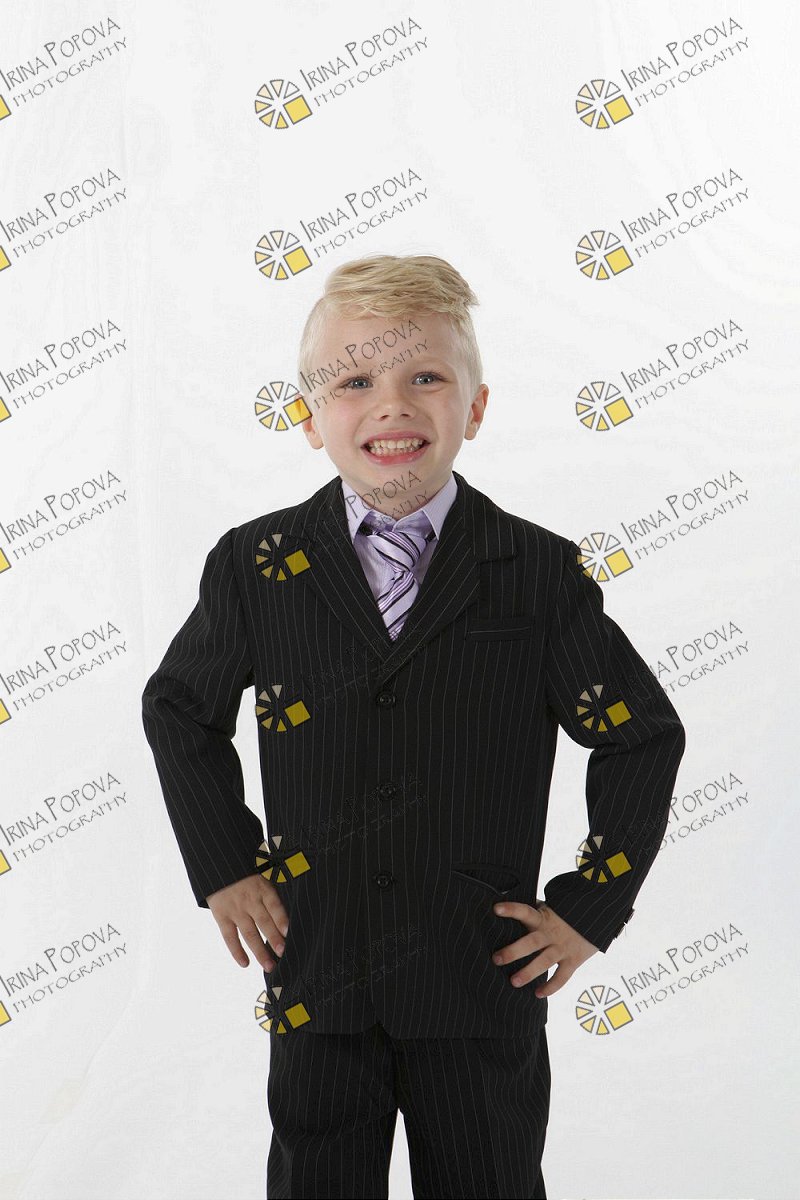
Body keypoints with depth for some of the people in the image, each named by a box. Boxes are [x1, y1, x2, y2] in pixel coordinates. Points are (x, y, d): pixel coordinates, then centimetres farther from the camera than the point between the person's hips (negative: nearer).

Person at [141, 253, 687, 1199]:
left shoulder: (544, 575, -9)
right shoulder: (256, 566, -5)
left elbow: (644, 737, 2)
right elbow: (178, 708, 10)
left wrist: (591, 907, -2)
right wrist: (221, 867, 3)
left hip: (484, 990, -1)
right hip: (314, 989, 1)